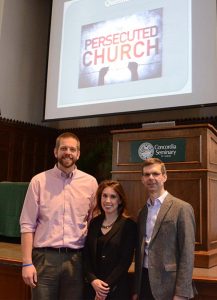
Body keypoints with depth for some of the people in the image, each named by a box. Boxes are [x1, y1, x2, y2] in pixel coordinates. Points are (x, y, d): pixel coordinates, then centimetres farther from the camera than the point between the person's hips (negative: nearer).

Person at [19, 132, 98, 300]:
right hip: (45, 257, -1)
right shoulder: (39, 181, -2)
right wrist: (27, 263, -6)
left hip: (76, 258, 2)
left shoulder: (90, 183, 2)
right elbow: (27, 225, -1)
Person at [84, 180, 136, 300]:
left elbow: (125, 260, -11)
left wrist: (107, 286, -13)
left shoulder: (128, 225, -8)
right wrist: (93, 280, -11)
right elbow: (87, 255, 3)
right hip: (93, 287, 4)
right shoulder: (94, 223, 4)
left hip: (117, 289, -3)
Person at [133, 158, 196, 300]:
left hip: (168, 286, -5)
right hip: (144, 283, 5)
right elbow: (141, 251, 12)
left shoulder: (182, 208, -10)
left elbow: (187, 254, -12)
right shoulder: (142, 212, 9)